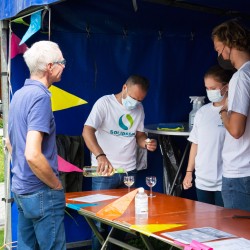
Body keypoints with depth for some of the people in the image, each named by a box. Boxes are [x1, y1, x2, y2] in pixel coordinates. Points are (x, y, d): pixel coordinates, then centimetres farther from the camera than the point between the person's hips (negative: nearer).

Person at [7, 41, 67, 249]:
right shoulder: (40, 96, -19)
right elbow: (33, 155, -27)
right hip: (41, 193, -9)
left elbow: (10, 143, 20)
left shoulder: (19, 95, 8)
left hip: (21, 187, 9)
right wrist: (57, 185, -15)